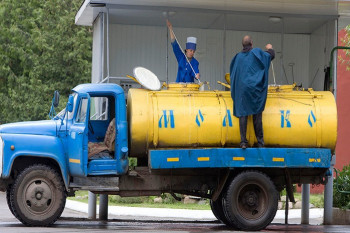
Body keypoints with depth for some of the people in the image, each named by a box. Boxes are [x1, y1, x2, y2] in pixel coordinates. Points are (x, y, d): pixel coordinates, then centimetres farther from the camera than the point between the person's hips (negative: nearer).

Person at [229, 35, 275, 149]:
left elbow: (232, 71, 19)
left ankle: (243, 142, -9)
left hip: (241, 89, 2)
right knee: (257, 114, 4)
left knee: (243, 114, -1)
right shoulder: (256, 52, 0)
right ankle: (260, 142, 6)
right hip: (254, 88, -2)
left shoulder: (238, 56, 9)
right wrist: (270, 49, 30)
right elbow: (271, 55, 8)